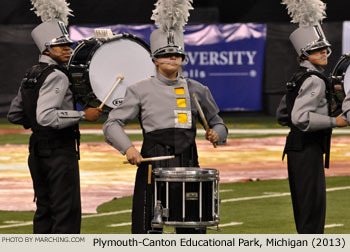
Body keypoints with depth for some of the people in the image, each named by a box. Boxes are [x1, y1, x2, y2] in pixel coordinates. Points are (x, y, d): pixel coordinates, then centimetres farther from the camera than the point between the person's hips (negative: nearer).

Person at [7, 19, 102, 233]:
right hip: (60, 152, -9)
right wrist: (82, 115, -23)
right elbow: (45, 116, -28)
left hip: (38, 151, 9)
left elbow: (14, 115, 20)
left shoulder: (31, 76, 13)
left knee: (45, 209, 13)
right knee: (67, 212, -6)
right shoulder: (57, 76, -16)